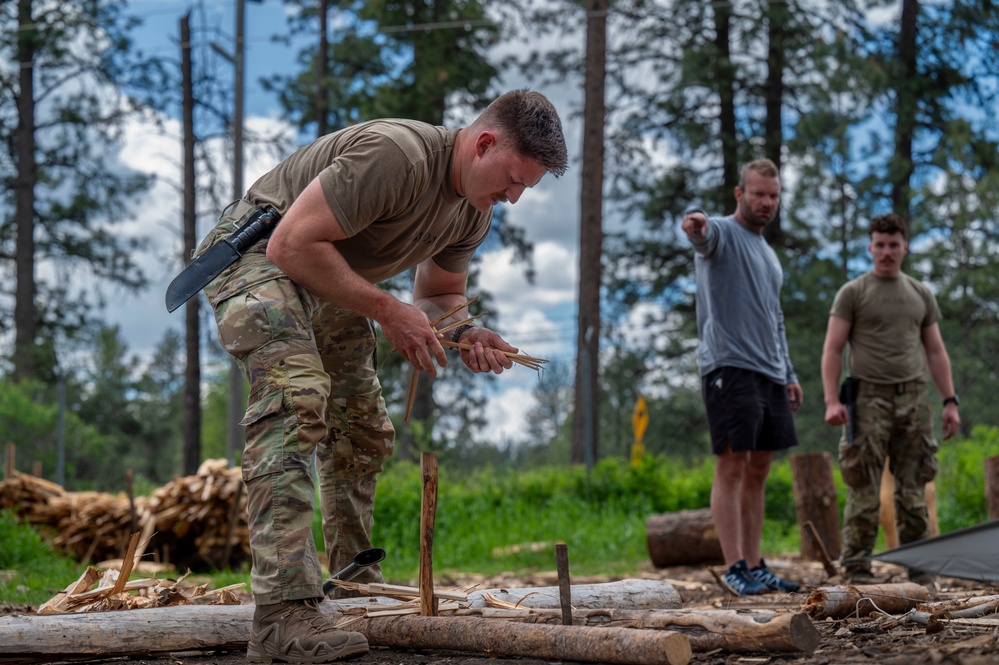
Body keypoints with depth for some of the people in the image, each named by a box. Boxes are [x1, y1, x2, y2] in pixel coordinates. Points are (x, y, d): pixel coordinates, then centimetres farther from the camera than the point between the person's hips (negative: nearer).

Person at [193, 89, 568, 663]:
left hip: (328, 279, 10)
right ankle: (285, 616, -35)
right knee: (297, 398, -29)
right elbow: (292, 244, -31)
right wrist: (385, 310, -27)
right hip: (258, 254, -10)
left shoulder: (475, 212, -1)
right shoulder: (394, 155, -31)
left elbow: (440, 295, 15)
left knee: (366, 433, 12)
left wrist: (465, 333, -9)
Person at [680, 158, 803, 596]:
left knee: (758, 472, 7)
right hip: (729, 367, -8)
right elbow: (706, 235, -28)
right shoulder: (723, 233, -2)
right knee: (732, 467, -10)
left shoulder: (768, 254, 24)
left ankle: (755, 568, 10)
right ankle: (735, 568, -10)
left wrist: (789, 373, 22)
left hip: (770, 373, 8)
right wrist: (695, 227, -52)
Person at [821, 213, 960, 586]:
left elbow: (936, 352, 18)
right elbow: (832, 350, -1)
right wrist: (832, 400, -13)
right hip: (869, 399, -4)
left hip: (913, 399, 4)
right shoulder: (853, 293, 4)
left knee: (913, 486, 4)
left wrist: (950, 401, 9)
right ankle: (856, 568, -5)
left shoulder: (920, 295, 17)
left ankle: (917, 567, 8)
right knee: (864, 487, -7)